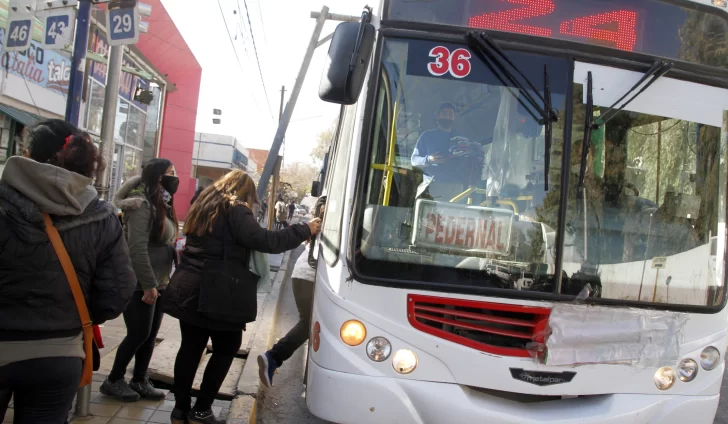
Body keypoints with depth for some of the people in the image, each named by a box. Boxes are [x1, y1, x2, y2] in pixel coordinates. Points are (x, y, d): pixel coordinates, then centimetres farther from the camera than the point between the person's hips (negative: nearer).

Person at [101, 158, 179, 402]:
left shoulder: (162, 205, 13)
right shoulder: (142, 203, -16)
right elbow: (137, 248, -22)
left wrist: (161, 281, 12)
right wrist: (148, 285, -22)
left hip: (158, 282, 9)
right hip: (140, 284, -8)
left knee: (151, 334, 11)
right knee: (139, 333, -2)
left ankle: (139, 381, 23)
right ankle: (113, 381, 14)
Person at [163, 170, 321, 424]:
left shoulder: (204, 206, 16)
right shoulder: (235, 211, -10)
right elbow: (266, 241, -20)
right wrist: (306, 230, -14)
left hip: (187, 289, 8)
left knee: (191, 348, 13)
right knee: (226, 349, 8)